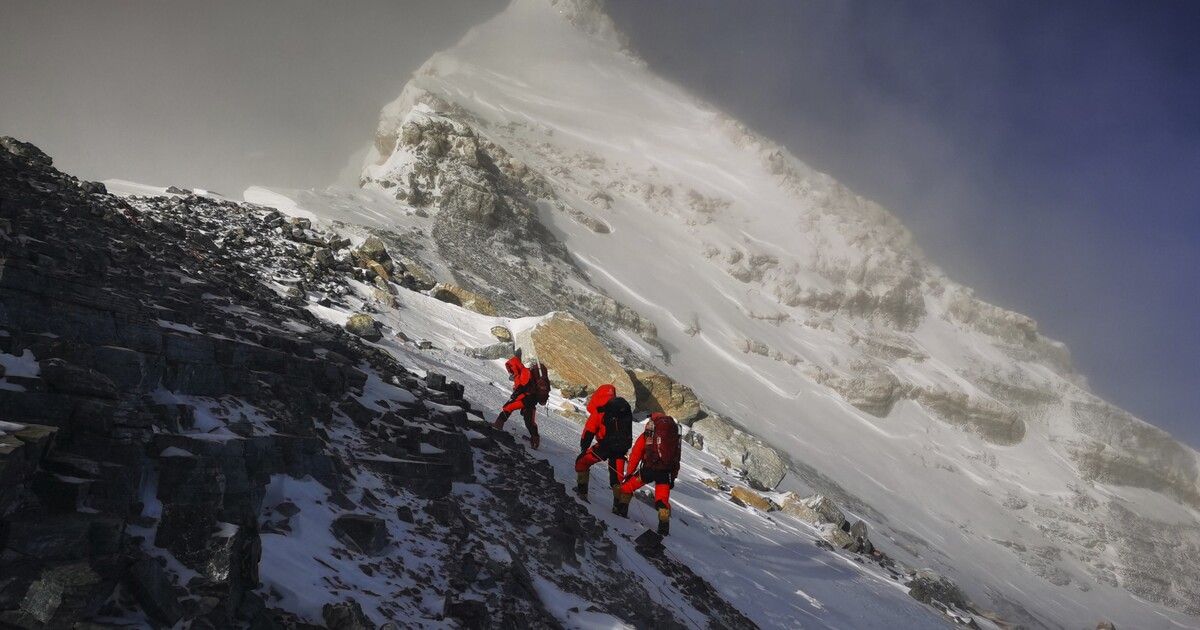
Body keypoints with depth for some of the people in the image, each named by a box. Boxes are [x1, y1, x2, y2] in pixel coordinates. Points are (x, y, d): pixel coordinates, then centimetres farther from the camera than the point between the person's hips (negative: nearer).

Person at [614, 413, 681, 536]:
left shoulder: (645, 436, 13)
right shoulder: (673, 437, 22)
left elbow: (635, 455, 10)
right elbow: (676, 459, 22)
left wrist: (629, 473, 17)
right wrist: (673, 478, 27)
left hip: (648, 469, -2)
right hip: (666, 473, 2)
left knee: (628, 486, 18)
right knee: (663, 499, 8)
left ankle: (622, 507, 11)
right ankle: (664, 524, -4)